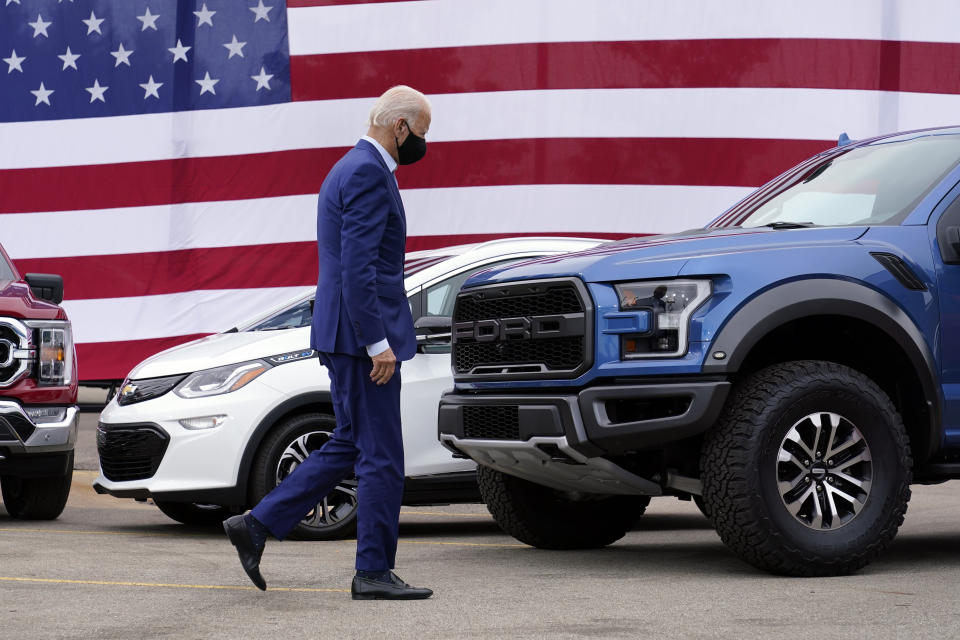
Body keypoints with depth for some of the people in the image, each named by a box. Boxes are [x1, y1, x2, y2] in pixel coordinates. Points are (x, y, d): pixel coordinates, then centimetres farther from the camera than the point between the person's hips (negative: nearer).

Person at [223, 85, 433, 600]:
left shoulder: (351, 169, 18)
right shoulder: (369, 174, -15)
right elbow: (357, 267, -22)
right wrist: (377, 342, -22)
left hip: (348, 336, 10)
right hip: (362, 334, -10)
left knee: (350, 446, 15)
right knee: (381, 456, -4)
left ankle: (257, 525, 13)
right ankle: (374, 572, 2)